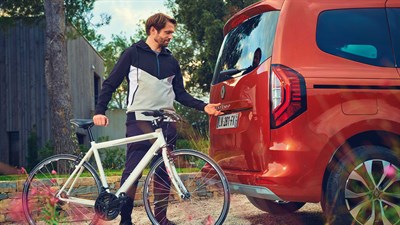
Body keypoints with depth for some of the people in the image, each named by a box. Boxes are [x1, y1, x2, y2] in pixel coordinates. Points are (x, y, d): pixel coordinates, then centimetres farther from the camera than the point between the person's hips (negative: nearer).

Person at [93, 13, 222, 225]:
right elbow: (110, 84, 2)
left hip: (166, 122, 5)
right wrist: (100, 111, -10)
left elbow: (180, 94, 16)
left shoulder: (171, 61, 16)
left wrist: (204, 106, 3)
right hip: (140, 120, -5)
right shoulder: (133, 54, 3)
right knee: (132, 170, -8)